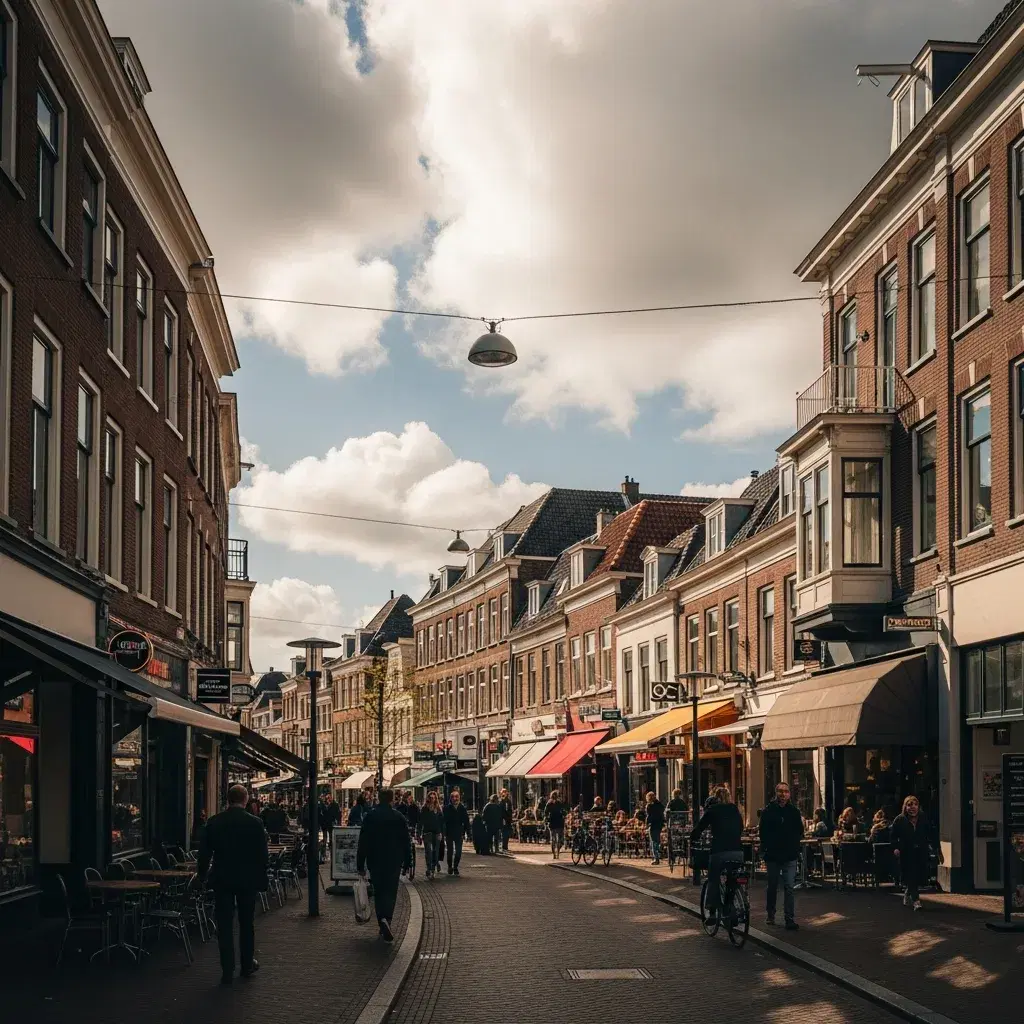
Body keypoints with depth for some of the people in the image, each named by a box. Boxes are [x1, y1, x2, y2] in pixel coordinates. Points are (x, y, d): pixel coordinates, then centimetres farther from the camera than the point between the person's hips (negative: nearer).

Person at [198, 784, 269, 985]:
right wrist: (262, 881, 4)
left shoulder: (213, 822, -4)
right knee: (247, 923, 14)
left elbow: (204, 852, 3)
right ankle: (247, 966, 25)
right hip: (247, 880, 0)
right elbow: (262, 855, -4)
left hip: (222, 880, 1)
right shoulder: (255, 823, -8)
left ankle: (227, 972, 2)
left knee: (224, 925, 3)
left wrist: (202, 875, 18)